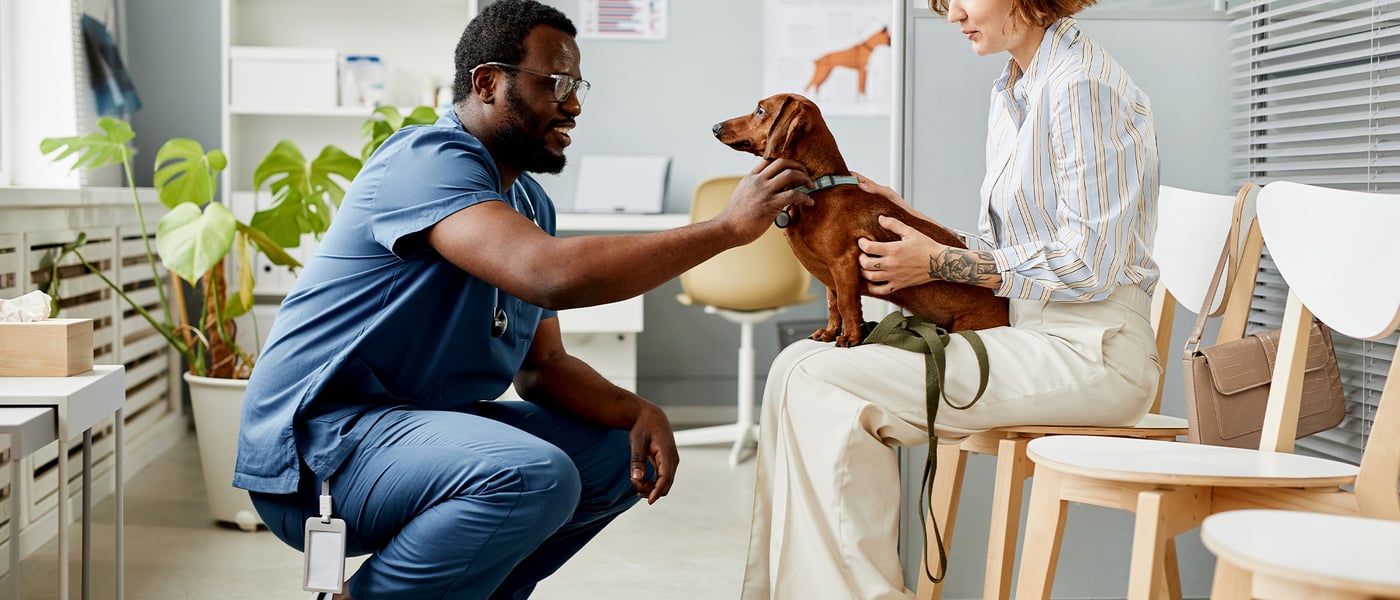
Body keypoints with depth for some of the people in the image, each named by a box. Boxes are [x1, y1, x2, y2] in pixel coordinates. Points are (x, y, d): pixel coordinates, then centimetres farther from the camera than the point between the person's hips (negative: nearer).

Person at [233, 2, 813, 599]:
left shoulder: (531, 203, 13)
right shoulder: (431, 158, -17)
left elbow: (543, 366, 14)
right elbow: (552, 275, -33)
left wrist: (636, 412, -7)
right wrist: (729, 225, -25)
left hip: (425, 424, 10)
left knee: (622, 454, 8)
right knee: (535, 476, -32)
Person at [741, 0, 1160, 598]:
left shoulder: (1083, 85, -12)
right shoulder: (1011, 93, 18)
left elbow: (1088, 265, -16)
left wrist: (939, 262, -11)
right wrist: (910, 223, 7)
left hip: (1088, 351, -9)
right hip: (1027, 334, 9)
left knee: (818, 383, -19)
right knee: (798, 366, -4)